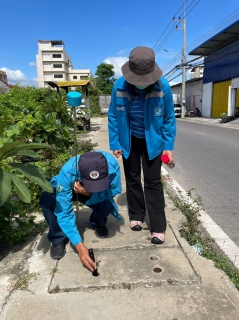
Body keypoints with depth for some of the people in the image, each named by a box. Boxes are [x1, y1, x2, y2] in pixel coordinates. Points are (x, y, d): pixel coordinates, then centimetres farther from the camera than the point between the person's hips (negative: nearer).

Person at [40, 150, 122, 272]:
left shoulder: (112, 165, -38)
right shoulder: (67, 172, -41)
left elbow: (114, 191, -25)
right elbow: (64, 212, -38)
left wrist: (89, 193, -44)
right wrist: (79, 246, -45)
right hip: (70, 190, -1)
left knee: (107, 204, -31)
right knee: (46, 199, -31)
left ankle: (98, 223, 7)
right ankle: (59, 239, -5)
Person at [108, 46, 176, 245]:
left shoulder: (163, 86, -21)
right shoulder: (119, 86, -19)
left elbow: (169, 118, -9)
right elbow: (113, 116, -6)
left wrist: (169, 146, -10)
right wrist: (114, 143, -5)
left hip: (153, 141, -2)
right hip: (129, 140, 2)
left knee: (153, 182, 0)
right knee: (132, 179, 12)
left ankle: (158, 228, 10)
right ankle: (136, 216, 32)